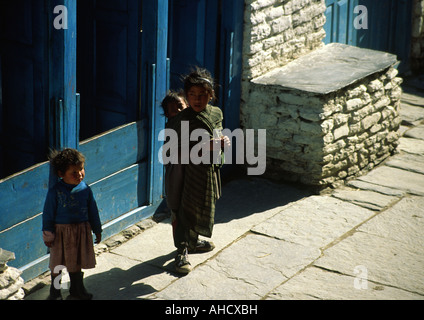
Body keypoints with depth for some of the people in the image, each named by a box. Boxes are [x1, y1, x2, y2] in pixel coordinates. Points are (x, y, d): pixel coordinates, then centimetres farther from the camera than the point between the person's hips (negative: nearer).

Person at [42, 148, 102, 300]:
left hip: (81, 231, 3)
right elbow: (48, 213, -7)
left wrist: (97, 230, 14)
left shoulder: (85, 189, -3)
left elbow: (92, 211, 8)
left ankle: (77, 290, 33)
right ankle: (55, 292, 26)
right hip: (61, 232, -3)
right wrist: (48, 235, -6)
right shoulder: (55, 191, -14)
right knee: (57, 263, 8)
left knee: (76, 262, 16)